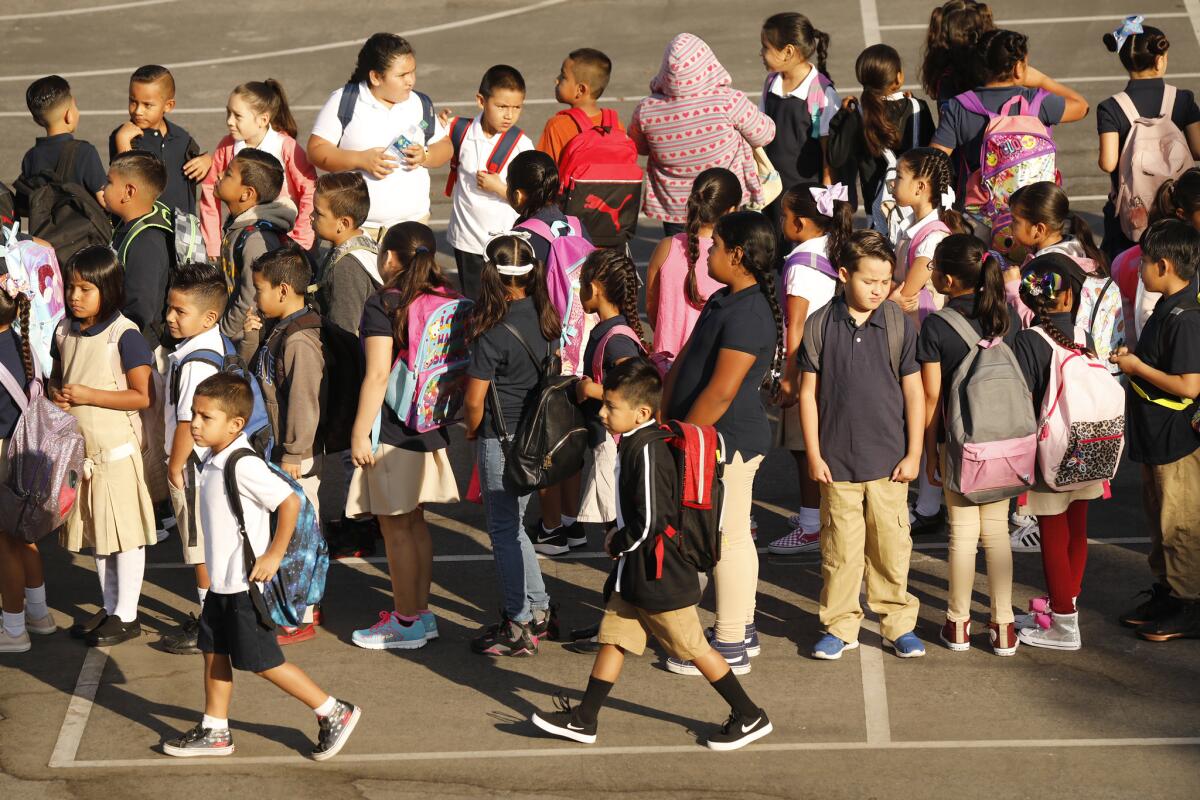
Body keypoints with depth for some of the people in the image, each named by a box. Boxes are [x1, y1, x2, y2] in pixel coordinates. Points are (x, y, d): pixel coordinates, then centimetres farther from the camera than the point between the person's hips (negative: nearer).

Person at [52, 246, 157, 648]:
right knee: (95, 529, 16)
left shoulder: (123, 335, -16)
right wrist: (57, 394, -5)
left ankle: (126, 615, 11)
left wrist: (87, 395, -20)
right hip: (81, 448, 7)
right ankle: (110, 606, 29)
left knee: (125, 531, 2)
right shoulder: (65, 331, 5)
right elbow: (58, 376, 19)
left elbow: (143, 396, -17)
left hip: (117, 448, -7)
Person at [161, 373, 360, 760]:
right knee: (214, 653, 14)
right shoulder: (210, 461, 5)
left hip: (245, 584, -9)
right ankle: (214, 731, 26)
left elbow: (290, 501, -24)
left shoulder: (243, 466, -23)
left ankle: (334, 713, 10)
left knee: (261, 661, -2)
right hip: (221, 582, 9)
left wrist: (274, 555, -20)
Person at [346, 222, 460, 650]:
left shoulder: (383, 305, -15)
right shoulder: (447, 301, 4)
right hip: (432, 429, 7)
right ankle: (421, 611, 25)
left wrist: (359, 433, -16)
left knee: (396, 528, 2)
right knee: (415, 523, 18)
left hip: (393, 433, -7)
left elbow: (377, 375, -20)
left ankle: (406, 622, 8)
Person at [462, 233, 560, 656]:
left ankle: (519, 627, 10)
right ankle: (538, 610, 26)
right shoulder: (546, 319, 0)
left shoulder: (494, 334, -21)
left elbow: (474, 400, -17)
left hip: (503, 439, -7)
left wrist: (473, 430, 4)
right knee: (511, 524, 20)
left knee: (504, 530, 4)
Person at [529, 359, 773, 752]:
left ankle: (751, 717, 13)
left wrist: (618, 543, -11)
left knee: (694, 648, 1)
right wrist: (620, 540, 12)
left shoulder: (647, 450, -23)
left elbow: (651, 522, -26)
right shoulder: (638, 442, 7)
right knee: (613, 637, 12)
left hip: (660, 575, -10)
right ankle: (583, 720, 19)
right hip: (634, 571, 10)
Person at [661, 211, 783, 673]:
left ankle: (730, 648, 6)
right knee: (733, 538, 18)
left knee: (727, 540, -2)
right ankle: (741, 630, 30)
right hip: (722, 442, 10)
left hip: (728, 443, -10)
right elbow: (683, 365, 15)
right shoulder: (723, 302, 11)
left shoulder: (748, 314, -22)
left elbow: (720, 392, -25)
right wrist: (664, 420, 8)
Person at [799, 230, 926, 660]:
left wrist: (913, 454, 0)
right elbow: (809, 392, 2)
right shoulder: (820, 326, -2)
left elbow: (914, 391, 3)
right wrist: (814, 455, -1)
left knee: (891, 545, 6)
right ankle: (840, 626, 16)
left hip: (888, 460, 0)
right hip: (837, 459, 0)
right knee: (840, 547, 5)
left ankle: (898, 623, 19)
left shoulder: (899, 325, -1)